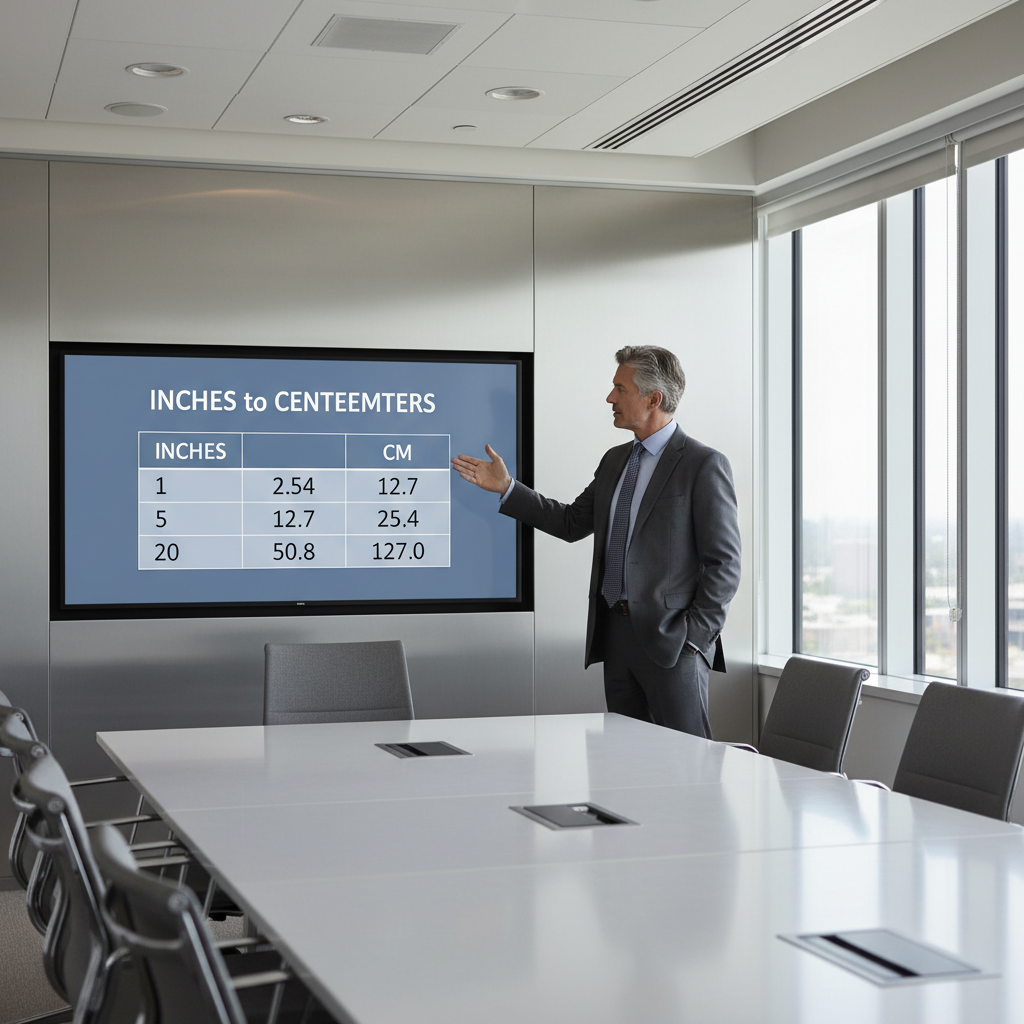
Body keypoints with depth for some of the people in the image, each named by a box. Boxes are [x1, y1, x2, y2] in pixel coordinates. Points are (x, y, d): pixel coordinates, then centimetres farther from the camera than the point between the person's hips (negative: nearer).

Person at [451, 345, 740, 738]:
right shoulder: (615, 460, 16)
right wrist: (506, 487, 14)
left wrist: (694, 637, -14)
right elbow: (572, 523, 20)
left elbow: (724, 563, -10)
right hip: (615, 633, 7)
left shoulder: (704, 465, -8)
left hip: (670, 640, -7)